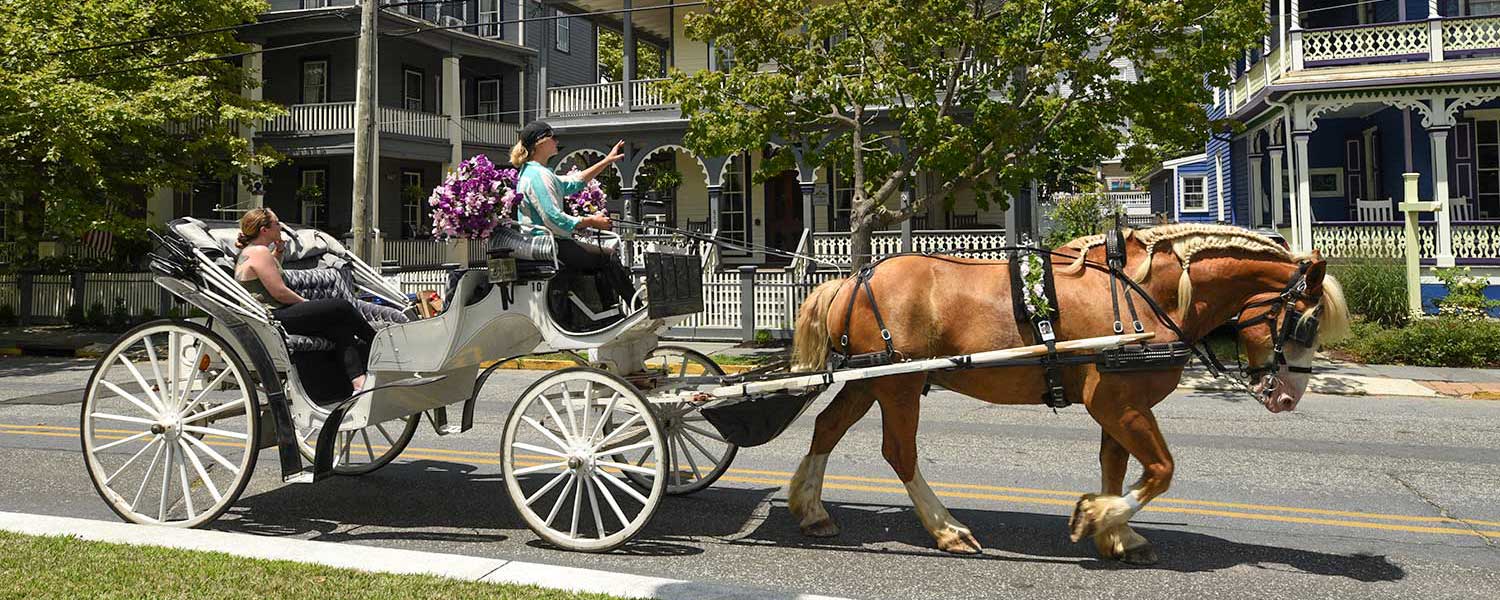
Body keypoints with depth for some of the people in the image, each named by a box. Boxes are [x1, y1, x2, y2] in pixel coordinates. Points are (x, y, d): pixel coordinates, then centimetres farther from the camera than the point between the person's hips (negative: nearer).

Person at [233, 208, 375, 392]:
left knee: (339, 328, 2)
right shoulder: (259, 251, -14)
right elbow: (279, 291, -18)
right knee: (341, 307, -8)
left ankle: (358, 380, -8)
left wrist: (278, 251, 22)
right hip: (274, 318, -11)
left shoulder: (248, 251, 18)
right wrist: (305, 302, -3)